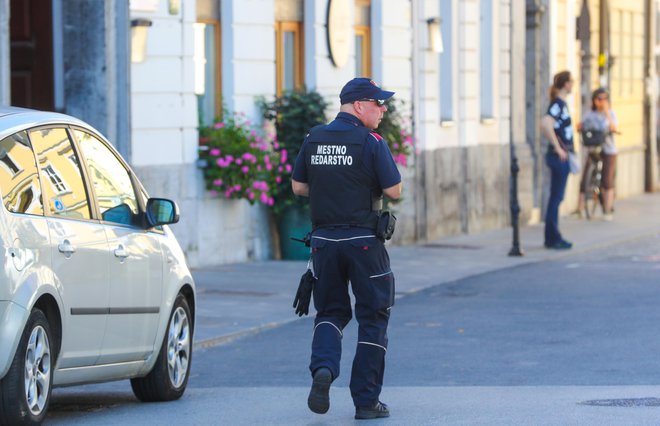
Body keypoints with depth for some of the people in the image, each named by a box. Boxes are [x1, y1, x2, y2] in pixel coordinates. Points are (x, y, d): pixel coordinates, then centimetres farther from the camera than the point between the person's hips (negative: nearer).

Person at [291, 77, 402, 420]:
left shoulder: (313, 139, 6)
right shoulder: (370, 142, -10)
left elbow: (298, 187, 11)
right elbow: (394, 191, -11)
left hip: (324, 238, 4)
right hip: (363, 241, -4)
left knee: (330, 312, 17)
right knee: (372, 317, 7)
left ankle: (323, 367, -12)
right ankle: (366, 401, 7)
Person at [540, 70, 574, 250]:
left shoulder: (562, 103, 14)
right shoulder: (558, 103, -15)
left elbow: (548, 125, 25)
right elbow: (546, 124, -30)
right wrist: (558, 149, -24)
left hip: (562, 156, 10)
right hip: (559, 156, -10)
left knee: (556, 197, 12)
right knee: (556, 197, -5)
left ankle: (552, 238, 17)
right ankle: (553, 238, -2)